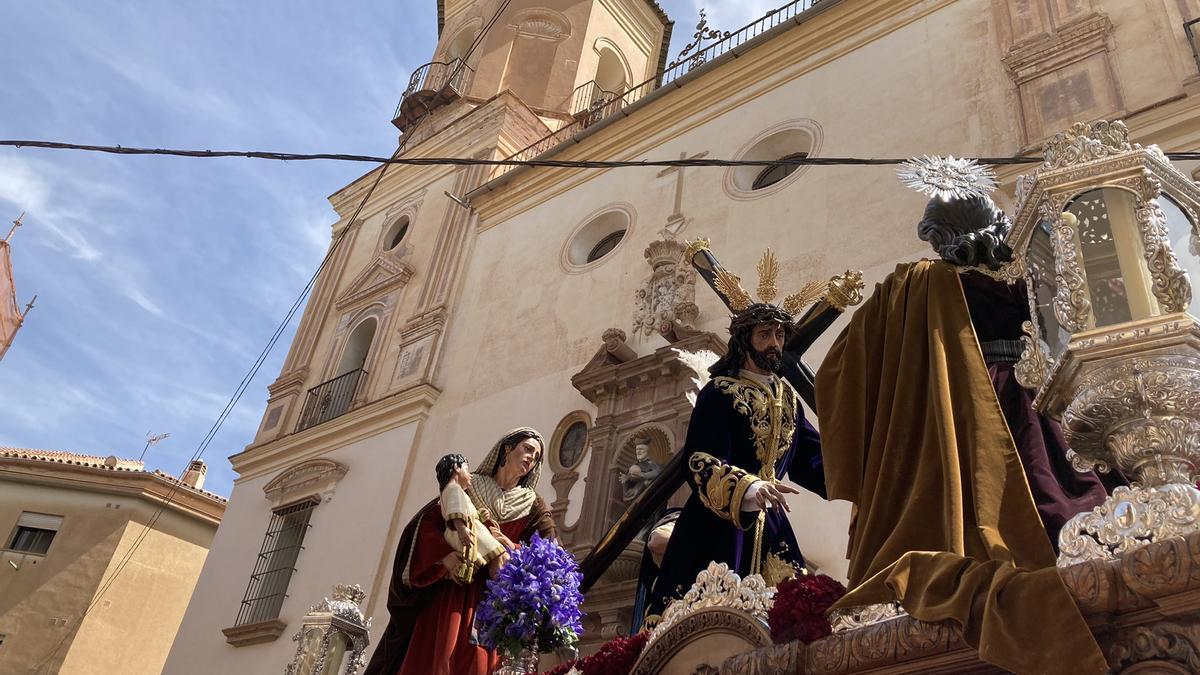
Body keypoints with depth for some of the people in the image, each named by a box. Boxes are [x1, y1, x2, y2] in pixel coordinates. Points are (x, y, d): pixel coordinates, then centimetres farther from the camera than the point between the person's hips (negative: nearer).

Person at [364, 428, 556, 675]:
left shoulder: (533, 507, 14)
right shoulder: (467, 488, 12)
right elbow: (424, 524, 1)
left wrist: (508, 546, -16)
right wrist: (445, 554, -18)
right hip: (446, 595, 0)